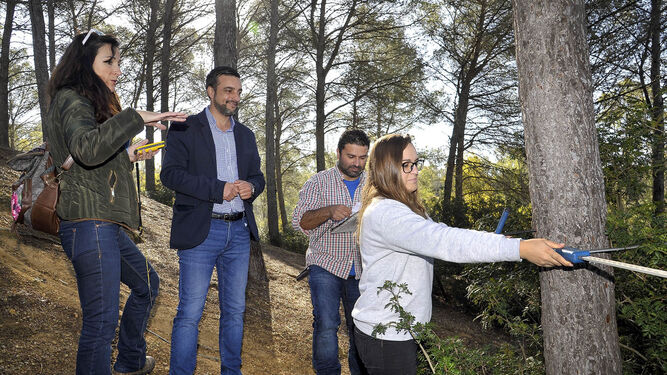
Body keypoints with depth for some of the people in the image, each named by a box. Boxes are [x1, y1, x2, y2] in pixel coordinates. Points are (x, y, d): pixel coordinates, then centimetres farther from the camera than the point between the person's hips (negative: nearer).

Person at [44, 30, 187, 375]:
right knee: (101, 320, -8)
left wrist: (128, 156, 18)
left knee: (146, 283, 26)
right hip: (89, 225, -11)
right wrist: (136, 118, -29)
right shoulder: (70, 100, -9)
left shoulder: (93, 103, 20)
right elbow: (87, 149, -31)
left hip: (107, 226, 11)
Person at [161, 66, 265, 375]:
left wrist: (251, 186, -7)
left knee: (234, 311, 13)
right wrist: (219, 188, -18)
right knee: (190, 313, -2)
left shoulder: (246, 135, 16)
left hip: (239, 232, 5)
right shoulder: (185, 130, 0)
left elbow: (257, 176, 17)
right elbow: (170, 173, -12)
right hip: (200, 232, -5)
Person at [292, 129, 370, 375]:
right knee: (326, 325, -11)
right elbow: (299, 221, -9)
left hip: (362, 270, 3)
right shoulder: (319, 183, 0)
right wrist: (329, 212, -27)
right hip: (326, 265, -3)